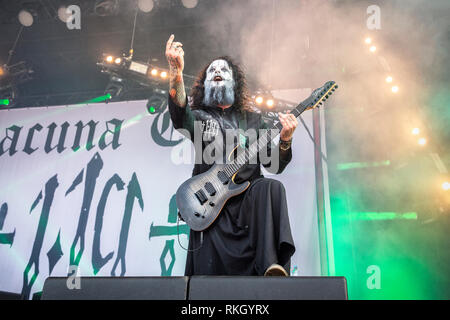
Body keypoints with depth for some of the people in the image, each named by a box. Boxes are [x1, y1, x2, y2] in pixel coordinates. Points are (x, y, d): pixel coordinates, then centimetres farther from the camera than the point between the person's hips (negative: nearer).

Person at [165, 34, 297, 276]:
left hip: (248, 197, 1)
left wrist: (285, 140, -9)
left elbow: (275, 165, 12)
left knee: (270, 187, -33)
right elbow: (179, 115, -14)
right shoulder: (198, 117, 14)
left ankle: (270, 265, -40)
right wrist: (176, 72, -30)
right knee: (210, 270, -21)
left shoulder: (253, 120, 19)